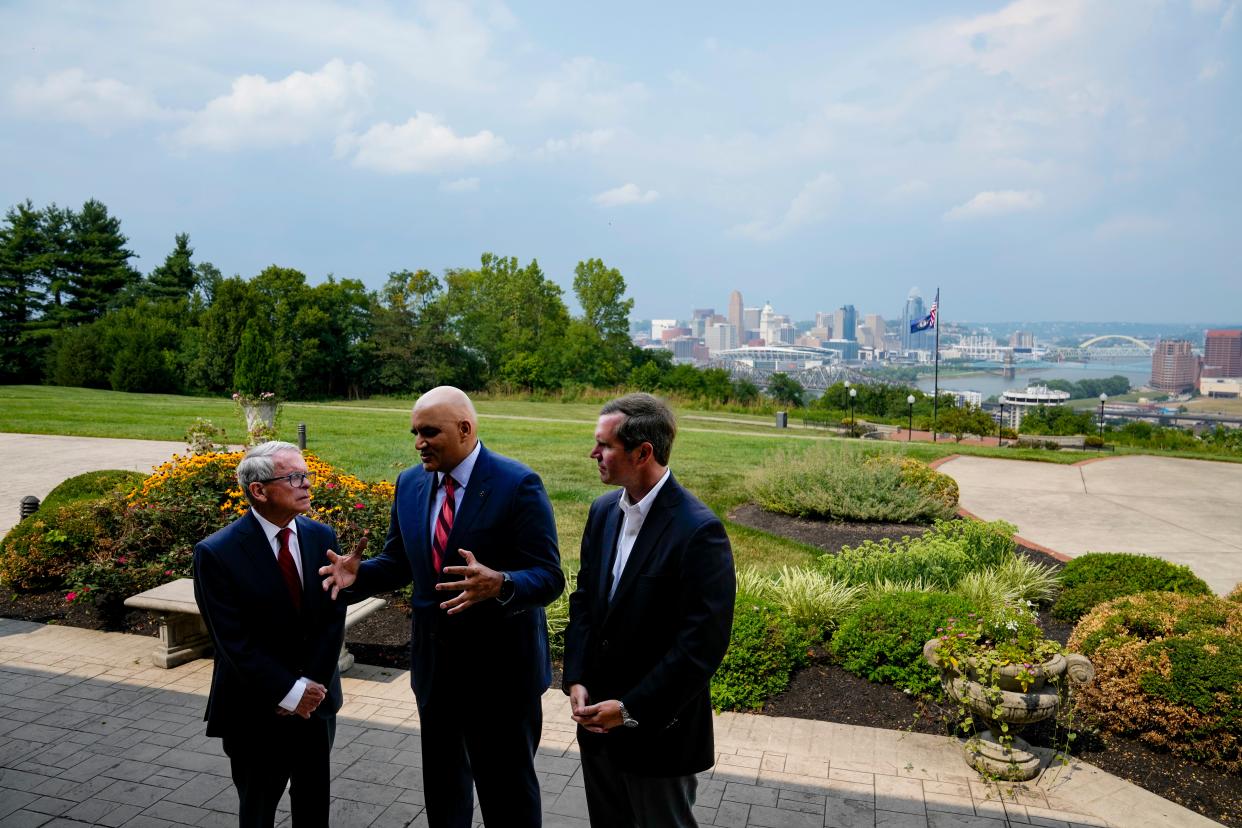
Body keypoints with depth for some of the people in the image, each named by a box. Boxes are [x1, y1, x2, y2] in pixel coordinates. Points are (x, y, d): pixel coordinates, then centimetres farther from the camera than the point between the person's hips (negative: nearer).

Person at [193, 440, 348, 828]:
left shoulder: (322, 537, -3)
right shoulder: (217, 552, -17)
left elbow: (333, 618, -3)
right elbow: (234, 641, -17)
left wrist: (311, 686, -11)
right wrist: (289, 692, -17)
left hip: (316, 697, 4)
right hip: (256, 707, -4)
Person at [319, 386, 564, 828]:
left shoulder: (518, 484, -18)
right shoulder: (410, 483, 2)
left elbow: (548, 577, -21)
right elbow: (397, 561, 9)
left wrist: (498, 584, -41)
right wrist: (359, 573, -12)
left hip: (501, 667, -5)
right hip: (435, 665, 6)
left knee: (508, 791, 12)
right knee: (441, 782, 24)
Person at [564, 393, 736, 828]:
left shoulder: (699, 530, -22)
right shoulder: (603, 510, 1)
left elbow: (704, 643, -22)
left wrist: (632, 710, -19)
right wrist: (576, 680, -3)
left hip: (659, 731, -6)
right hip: (597, 717, 6)